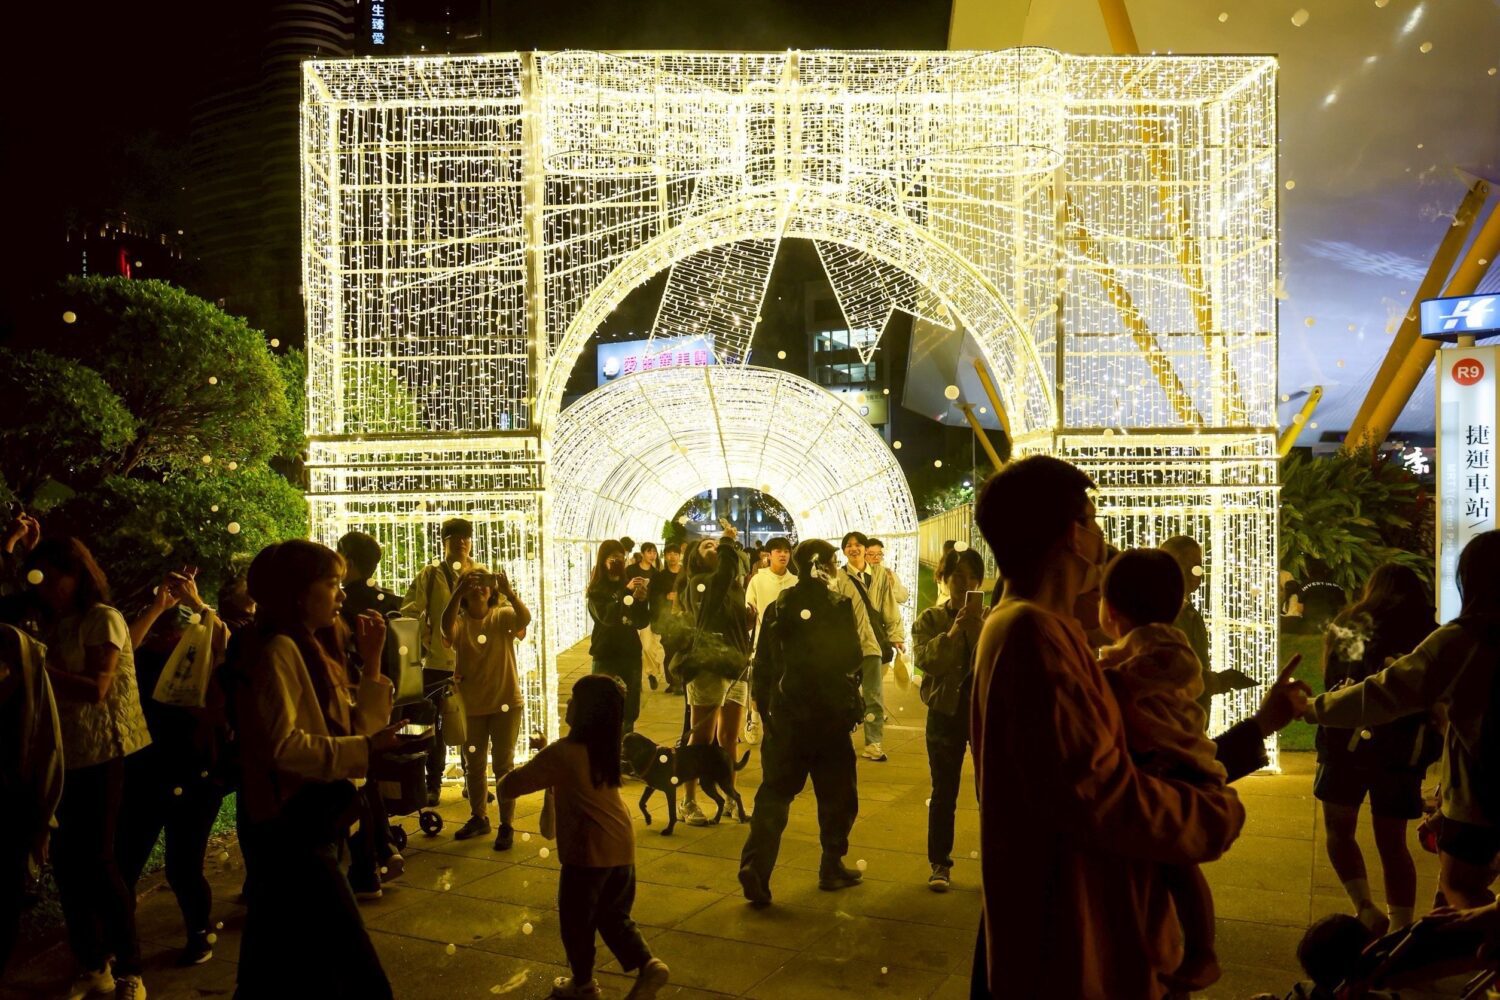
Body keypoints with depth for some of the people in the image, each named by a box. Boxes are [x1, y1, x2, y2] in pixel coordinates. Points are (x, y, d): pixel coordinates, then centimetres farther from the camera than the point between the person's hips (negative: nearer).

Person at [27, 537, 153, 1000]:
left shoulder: (103, 619, -8)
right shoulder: (56, 625, 15)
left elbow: (95, 689, -18)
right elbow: (60, 686, 8)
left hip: (101, 753, -7)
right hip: (65, 753, 7)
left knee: (96, 860, -5)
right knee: (67, 860, 8)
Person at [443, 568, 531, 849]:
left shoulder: (503, 617, -4)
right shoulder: (460, 621, -3)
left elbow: (525, 618, -27)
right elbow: (447, 628, -27)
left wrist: (510, 592, -44)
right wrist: (458, 593, -42)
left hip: (505, 702, -2)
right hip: (471, 705, 3)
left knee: (503, 764, 2)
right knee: (473, 764, 14)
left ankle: (506, 824, 9)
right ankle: (478, 818, 31)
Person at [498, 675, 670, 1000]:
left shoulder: (562, 753, -17)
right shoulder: (606, 747, 5)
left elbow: (508, 787, -13)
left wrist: (504, 786, 8)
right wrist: (545, 749, 20)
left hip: (588, 851, -7)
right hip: (621, 845, 7)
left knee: (576, 920, 15)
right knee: (614, 916, 20)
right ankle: (648, 964, 4)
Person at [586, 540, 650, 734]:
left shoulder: (628, 584, 12)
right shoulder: (596, 590, -2)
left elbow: (642, 623, 9)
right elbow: (606, 617, -21)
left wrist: (642, 601, -9)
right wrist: (626, 592, -28)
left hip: (631, 654, 5)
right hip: (606, 656, -5)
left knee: (630, 711, 8)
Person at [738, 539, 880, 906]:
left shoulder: (778, 607, 2)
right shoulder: (845, 605, -8)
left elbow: (762, 666, 5)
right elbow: (859, 660, -7)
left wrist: (765, 711, 13)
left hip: (785, 717, 3)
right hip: (831, 718, -2)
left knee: (774, 794, 6)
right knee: (837, 796, 15)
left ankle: (756, 866, -8)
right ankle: (832, 868, 24)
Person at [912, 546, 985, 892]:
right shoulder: (930, 619, 0)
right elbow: (925, 661, -16)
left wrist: (977, 626, -22)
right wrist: (953, 631, -23)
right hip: (946, 711, 0)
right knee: (944, 793, 8)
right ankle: (940, 864, 19)